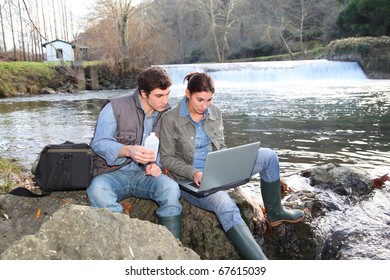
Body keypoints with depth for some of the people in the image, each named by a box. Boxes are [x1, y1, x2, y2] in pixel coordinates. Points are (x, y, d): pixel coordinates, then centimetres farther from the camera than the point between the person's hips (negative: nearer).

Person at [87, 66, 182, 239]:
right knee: (97, 190, -36)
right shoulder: (115, 107, -5)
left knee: (170, 187, -30)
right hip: (113, 173, -2)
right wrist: (128, 150, -30)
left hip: (144, 174, 2)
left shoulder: (166, 113, 7)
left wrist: (156, 164, -13)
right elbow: (99, 143, -12)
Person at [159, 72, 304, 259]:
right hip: (190, 180, -6)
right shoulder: (171, 119, -11)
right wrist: (193, 173, -23)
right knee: (226, 206, -37)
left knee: (268, 156, -5)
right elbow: (167, 158, -8)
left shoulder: (215, 112, 3)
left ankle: (274, 213, 11)